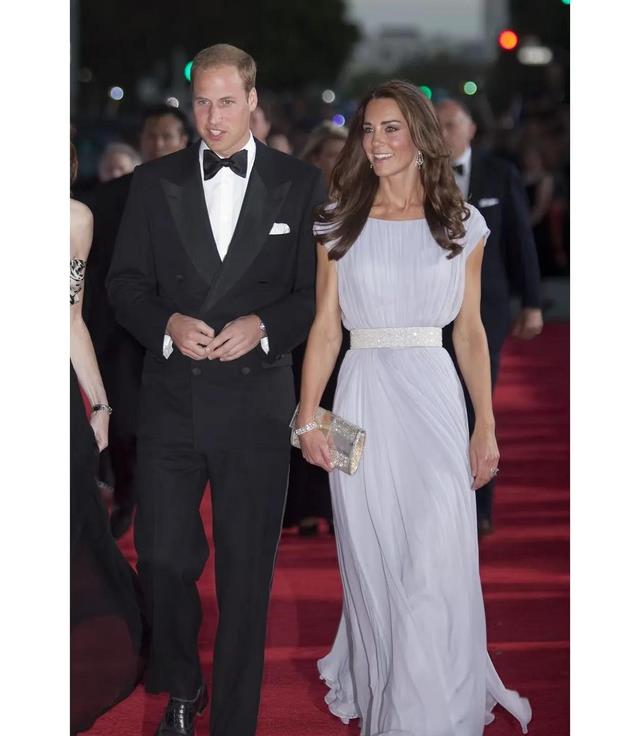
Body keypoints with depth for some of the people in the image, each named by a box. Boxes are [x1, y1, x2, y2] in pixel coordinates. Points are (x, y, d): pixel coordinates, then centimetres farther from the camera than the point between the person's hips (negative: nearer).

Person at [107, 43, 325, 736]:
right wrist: (167, 324, -11)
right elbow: (125, 284, 8)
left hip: (256, 400, -1)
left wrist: (262, 327, -13)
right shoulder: (155, 182, 7)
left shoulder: (299, 184, 3)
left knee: (246, 573, 5)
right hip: (171, 397, 2)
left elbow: (319, 291, 3)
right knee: (162, 557, 6)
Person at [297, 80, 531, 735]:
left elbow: (470, 332, 8)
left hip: (433, 398, -1)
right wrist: (307, 417, -3)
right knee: (372, 565, 5)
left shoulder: (461, 224, 7)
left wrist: (486, 426, 3)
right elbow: (325, 327, 5)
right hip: (363, 399, 1)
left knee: (436, 566, -6)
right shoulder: (340, 222, 7)